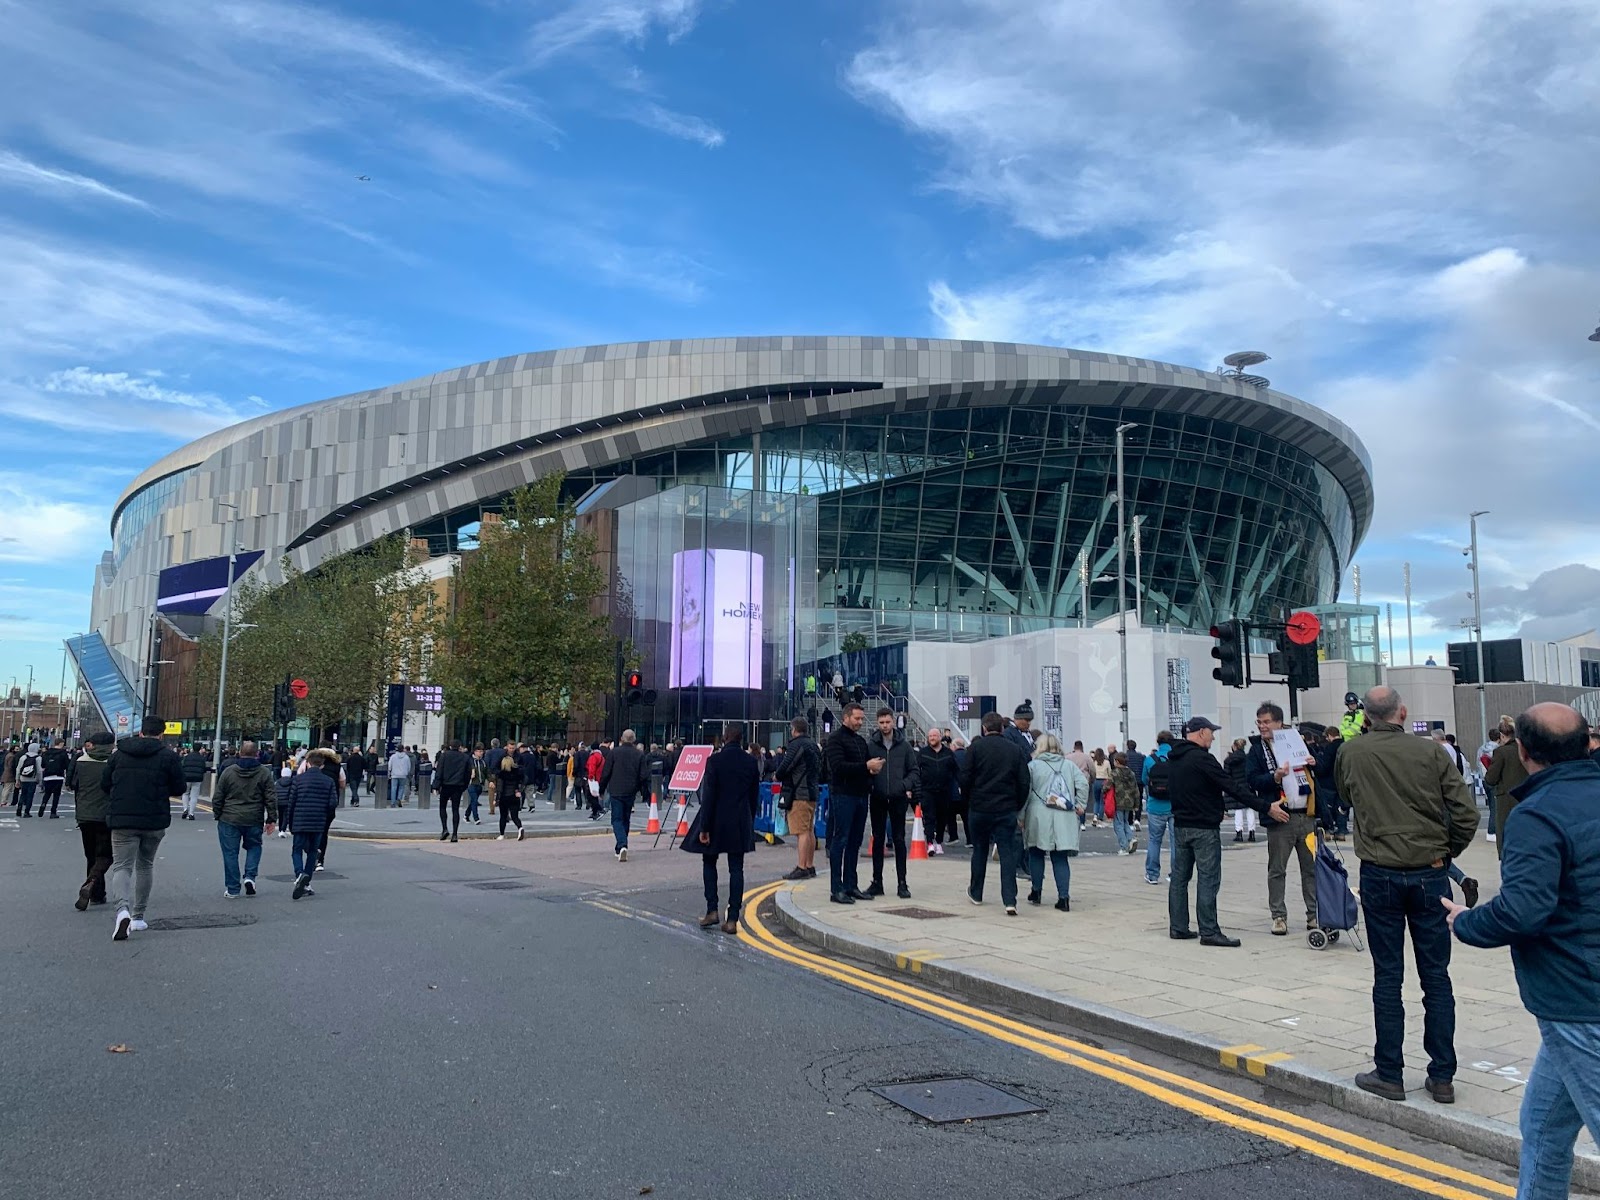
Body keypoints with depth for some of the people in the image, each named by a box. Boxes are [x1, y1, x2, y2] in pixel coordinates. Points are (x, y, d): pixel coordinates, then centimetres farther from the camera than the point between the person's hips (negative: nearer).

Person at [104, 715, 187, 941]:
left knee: (121, 865, 0)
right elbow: (179, 788, -3)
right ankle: (138, 917, 22)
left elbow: (106, 783, 10)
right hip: (155, 821, 0)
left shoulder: (120, 753, 4)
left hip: (122, 820, 0)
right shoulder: (168, 755, -5)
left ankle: (123, 910, -25)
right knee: (145, 865, 17)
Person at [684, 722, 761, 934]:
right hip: (741, 823, 3)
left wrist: (704, 827, -9)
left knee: (709, 863, 16)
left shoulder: (715, 760, -12)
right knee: (736, 868, 5)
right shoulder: (751, 762, 0)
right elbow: (754, 797, 6)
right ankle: (733, 919, 3)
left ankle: (712, 910, 9)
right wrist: (750, 824, 16)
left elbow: (709, 795, -13)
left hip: (717, 821, -3)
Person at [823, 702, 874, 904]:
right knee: (840, 841, -6)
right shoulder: (835, 739, -6)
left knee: (855, 842, 10)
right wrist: (865, 767, -21)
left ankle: (851, 885, 17)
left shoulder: (861, 740, 19)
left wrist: (871, 770, 0)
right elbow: (838, 766, -18)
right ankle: (836, 889, -3)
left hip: (860, 795, 8)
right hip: (842, 795, -8)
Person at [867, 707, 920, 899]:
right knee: (878, 840, 7)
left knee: (899, 840, 4)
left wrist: (906, 785, -9)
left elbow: (914, 770, 6)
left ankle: (902, 884, 10)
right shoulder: (870, 744, 0)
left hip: (898, 798, 0)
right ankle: (877, 882, 15)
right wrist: (869, 768, -16)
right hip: (878, 798, 0)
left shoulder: (904, 745, 2)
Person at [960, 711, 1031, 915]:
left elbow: (965, 778, -7)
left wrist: (970, 799, 10)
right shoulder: (1014, 749, 2)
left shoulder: (975, 748, -5)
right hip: (1006, 810, 1)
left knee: (979, 851, 16)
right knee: (1007, 853, 1)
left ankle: (976, 893, 29)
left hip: (979, 808, -1)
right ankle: (1010, 901, -9)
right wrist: (1018, 806, 12)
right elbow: (1024, 782, 1)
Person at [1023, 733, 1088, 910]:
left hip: (1039, 818, -2)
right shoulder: (1069, 764, 8)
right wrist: (1081, 804, 7)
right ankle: (1064, 897, -4)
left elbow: (1025, 791, -3)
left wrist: (1021, 815, 3)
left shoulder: (1033, 765, -1)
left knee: (1036, 855, 14)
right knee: (1061, 858, 4)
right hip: (1064, 821, 2)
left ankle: (1037, 892, 21)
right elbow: (1083, 784, -2)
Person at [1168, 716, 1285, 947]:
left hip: (1180, 826, 9)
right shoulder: (1201, 758, -17)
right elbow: (1233, 788, -19)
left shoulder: (1173, 759, 10)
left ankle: (1178, 927, 15)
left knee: (1179, 876, 11)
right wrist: (1266, 808, -16)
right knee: (1208, 879, -5)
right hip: (1204, 828, -9)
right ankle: (1209, 932, -5)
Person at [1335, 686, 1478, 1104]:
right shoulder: (1429, 751, -4)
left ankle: (1389, 1074, 12)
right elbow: (1467, 814, -5)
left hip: (1380, 874, -1)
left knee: (1387, 976, 6)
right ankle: (1442, 1076, 16)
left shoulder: (1351, 754, -2)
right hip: (1429, 873, 1)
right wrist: (1447, 852, 10)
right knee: (1436, 976, 9)